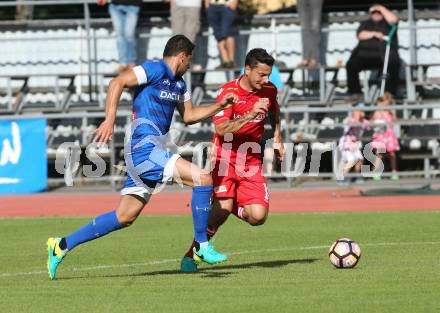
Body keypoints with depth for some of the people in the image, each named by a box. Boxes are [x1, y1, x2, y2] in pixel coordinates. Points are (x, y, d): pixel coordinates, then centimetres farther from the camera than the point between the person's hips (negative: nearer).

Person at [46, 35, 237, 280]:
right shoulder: (155, 70, -8)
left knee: (124, 218, 9)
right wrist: (110, 119, -26)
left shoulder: (178, 84, 20)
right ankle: (202, 246, -8)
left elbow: (189, 115, 30)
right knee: (203, 179, -15)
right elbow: (117, 83, -18)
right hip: (145, 148, -10)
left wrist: (218, 106, 18)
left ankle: (62, 246, 14)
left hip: (150, 152, 10)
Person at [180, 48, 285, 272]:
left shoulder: (269, 90, 2)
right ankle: (191, 254, -9)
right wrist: (251, 114, -33)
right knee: (224, 207, -25)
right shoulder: (229, 91, -13)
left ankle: (230, 206, 22)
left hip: (252, 160, 4)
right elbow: (221, 129, -25)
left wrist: (277, 139, 23)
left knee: (258, 216, -13)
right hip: (225, 156, -4)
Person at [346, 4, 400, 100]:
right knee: (351, 65, -25)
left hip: (384, 55, -2)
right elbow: (361, 35, 5)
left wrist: (382, 9, 2)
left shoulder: (386, 23, 18)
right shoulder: (365, 24, 24)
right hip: (365, 55, 2)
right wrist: (374, 34, -9)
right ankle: (354, 93, -18)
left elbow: (393, 20, -6)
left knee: (394, 66, -34)